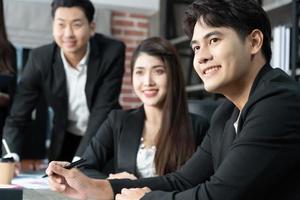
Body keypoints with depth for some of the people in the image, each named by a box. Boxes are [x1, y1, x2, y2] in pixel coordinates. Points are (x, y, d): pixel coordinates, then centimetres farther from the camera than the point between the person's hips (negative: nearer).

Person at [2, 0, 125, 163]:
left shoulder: (112, 52, -23)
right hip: (65, 142, 2)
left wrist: (78, 162, -34)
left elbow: (102, 112, -25)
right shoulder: (40, 58, -17)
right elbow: (17, 118, -16)